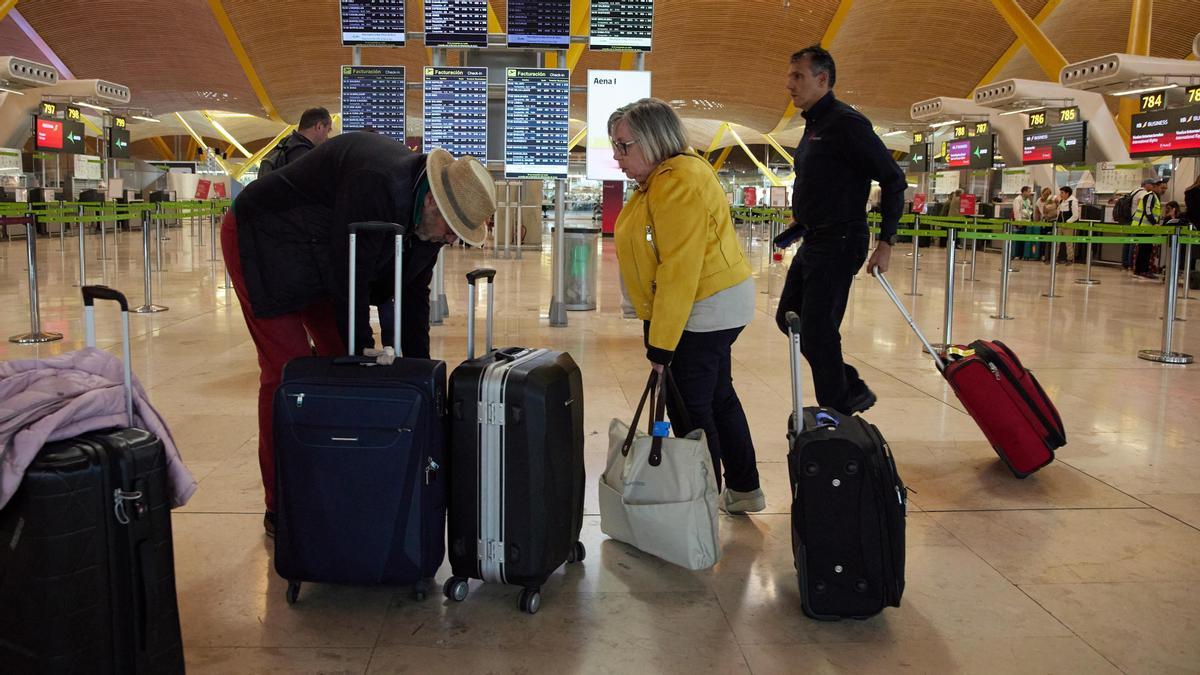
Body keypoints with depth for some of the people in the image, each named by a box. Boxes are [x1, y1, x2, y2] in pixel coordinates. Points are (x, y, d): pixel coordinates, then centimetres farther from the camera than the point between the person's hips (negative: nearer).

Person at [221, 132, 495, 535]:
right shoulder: (376, 183, -35)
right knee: (287, 372, -11)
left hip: (320, 260, 9)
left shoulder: (428, 215, -7)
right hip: (265, 244, -8)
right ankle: (281, 510, 0)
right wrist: (364, 354, -19)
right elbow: (349, 280, -30)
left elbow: (413, 294, 1)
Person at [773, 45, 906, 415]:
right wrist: (800, 218, 13)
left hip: (839, 243, -10)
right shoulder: (813, 126, 14)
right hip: (813, 240, 10)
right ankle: (853, 391, 24)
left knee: (817, 332, -6)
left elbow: (893, 179, -16)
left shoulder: (846, 122, -15)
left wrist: (886, 243, -17)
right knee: (788, 319, 14)